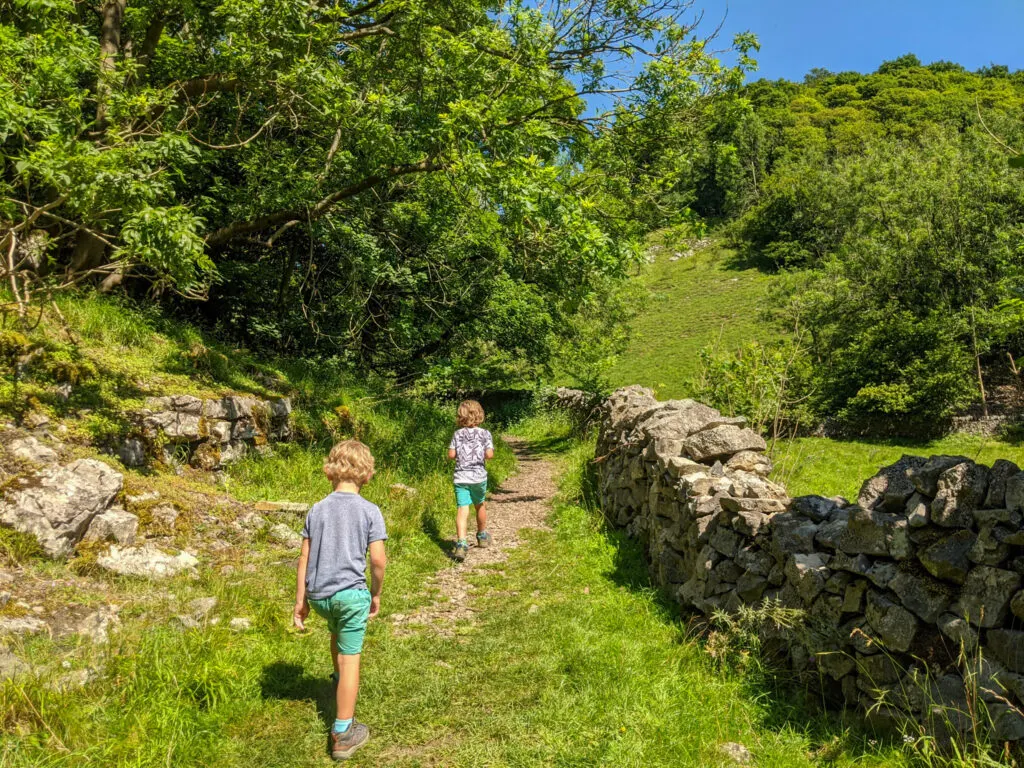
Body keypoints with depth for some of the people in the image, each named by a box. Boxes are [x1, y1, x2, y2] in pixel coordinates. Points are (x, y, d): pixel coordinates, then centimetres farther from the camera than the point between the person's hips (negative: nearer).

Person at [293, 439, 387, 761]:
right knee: (350, 658, 4)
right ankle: (342, 734, 7)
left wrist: (300, 600, 10)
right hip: (351, 592, -4)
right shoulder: (370, 511, -8)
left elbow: (304, 558, 4)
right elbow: (378, 559, -11)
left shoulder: (317, 510, 3)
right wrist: (376, 594, 4)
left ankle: (340, 684, 55)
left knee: (336, 632, 32)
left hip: (318, 594, 5)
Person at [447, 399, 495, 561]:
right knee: (480, 505, 21)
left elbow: (451, 454, -1)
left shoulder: (458, 434, 2)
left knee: (462, 509, -6)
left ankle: (461, 543, -23)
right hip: (479, 476, 0)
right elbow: (489, 454, -12)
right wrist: (482, 454, 9)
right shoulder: (484, 433, -3)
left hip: (460, 477, 0)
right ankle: (482, 536, 41)